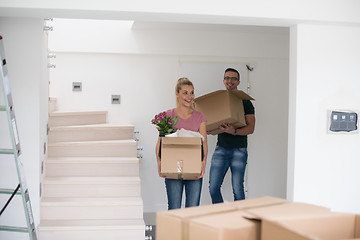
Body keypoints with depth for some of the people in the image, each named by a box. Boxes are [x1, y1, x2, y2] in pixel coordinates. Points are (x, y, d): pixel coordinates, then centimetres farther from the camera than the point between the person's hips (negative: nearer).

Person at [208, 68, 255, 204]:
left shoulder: (245, 102, 2)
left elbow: (251, 128, -6)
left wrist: (234, 131, -23)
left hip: (239, 150, -3)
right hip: (221, 148, 3)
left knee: (237, 190, -5)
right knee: (213, 187, -1)